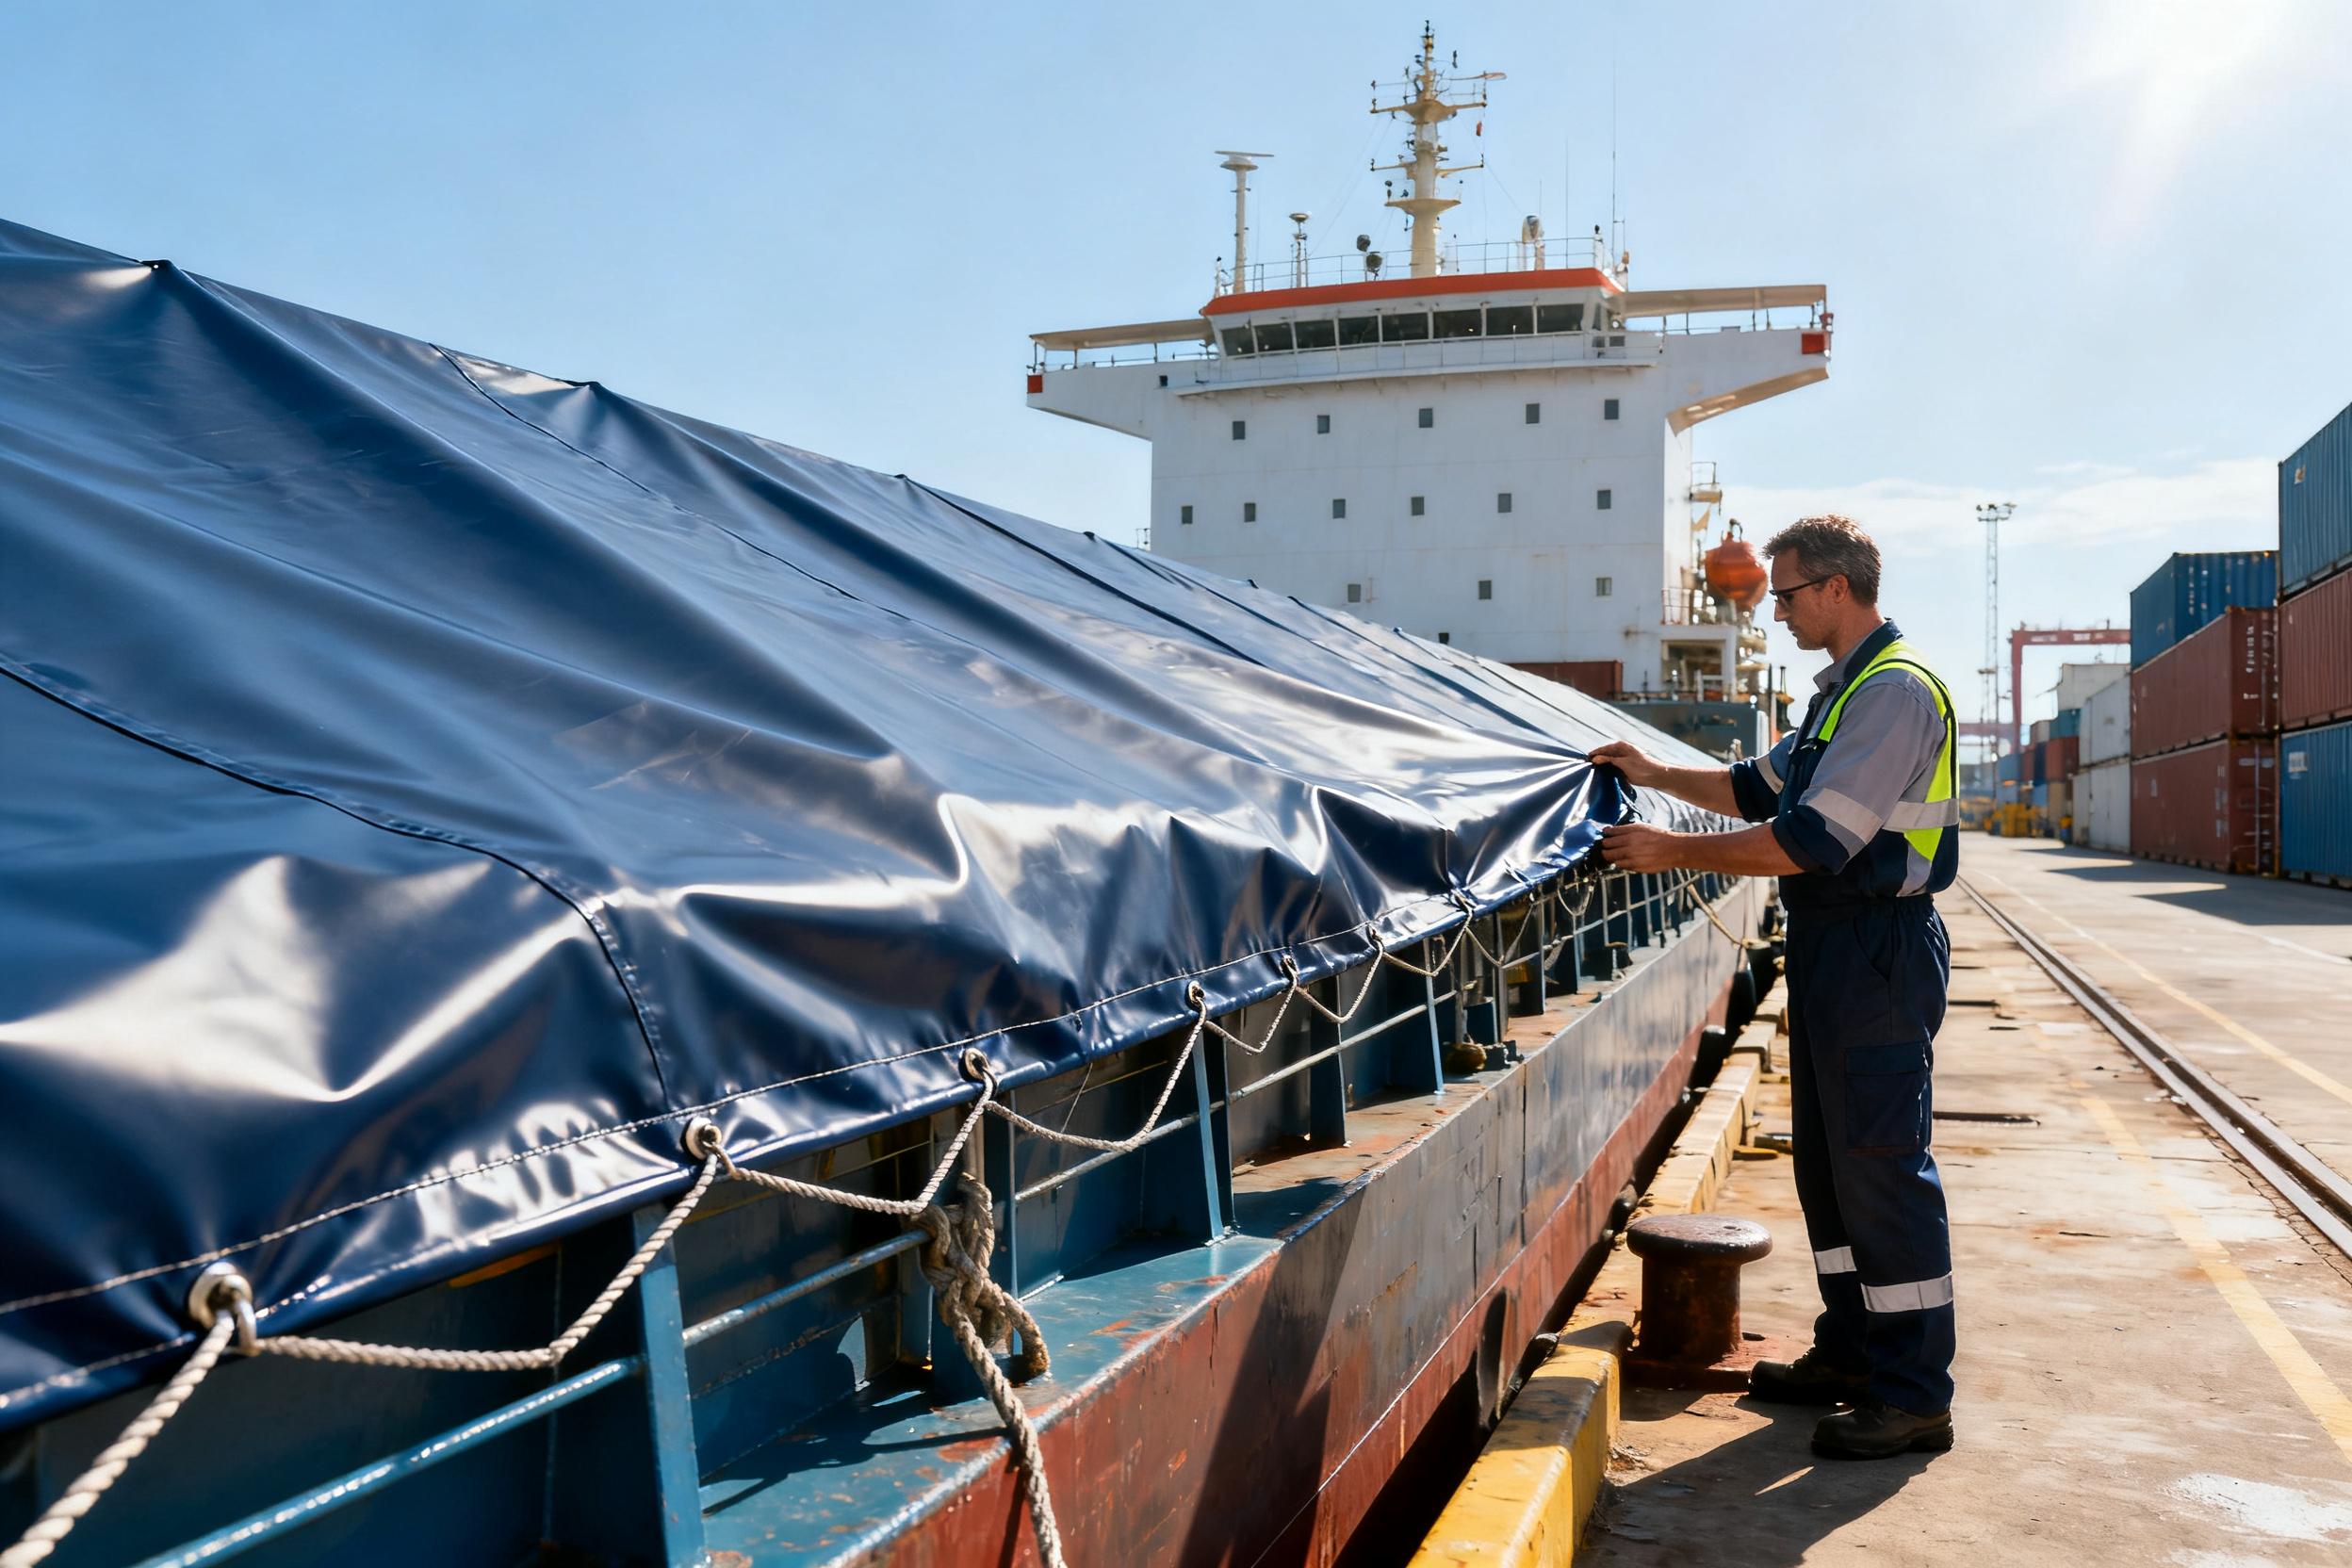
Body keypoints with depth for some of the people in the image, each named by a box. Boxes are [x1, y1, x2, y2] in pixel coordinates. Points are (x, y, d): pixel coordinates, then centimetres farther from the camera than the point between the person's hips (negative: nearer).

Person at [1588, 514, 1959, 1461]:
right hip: (1832, 947, 10)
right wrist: (1657, 774, 22)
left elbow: (1813, 840, -23)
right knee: (1828, 1159, 15)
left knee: (1882, 1165, -6)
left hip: (1880, 951, -10)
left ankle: (1916, 1394, 3)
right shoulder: (1844, 689, 17)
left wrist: (1672, 851, -19)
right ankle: (1851, 1351, 27)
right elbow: (1763, 788, 28)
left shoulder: (1895, 691, -16)